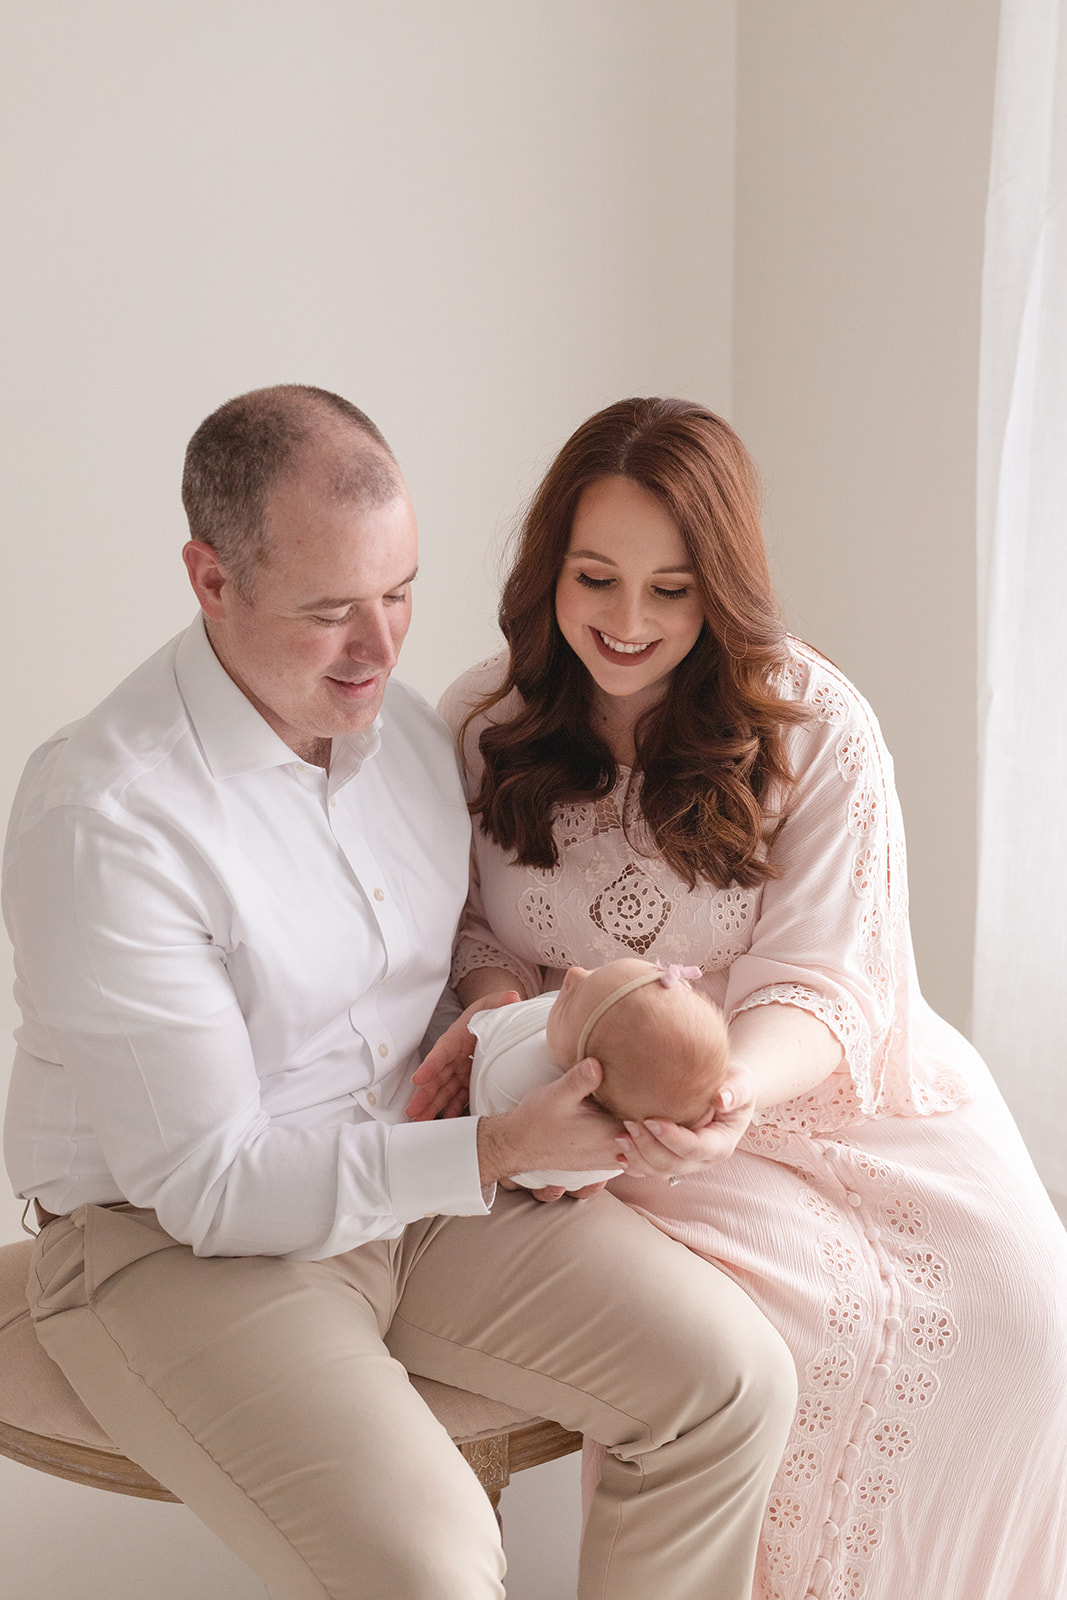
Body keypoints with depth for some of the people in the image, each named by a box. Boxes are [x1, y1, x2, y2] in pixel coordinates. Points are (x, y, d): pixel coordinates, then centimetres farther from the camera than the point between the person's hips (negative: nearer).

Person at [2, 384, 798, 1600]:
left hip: (416, 1176, 7)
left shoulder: (403, 727, 1)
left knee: (733, 1380, -8)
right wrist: (497, 1150, -27)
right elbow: (210, 1185, -21)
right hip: (177, 1240, -6)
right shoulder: (100, 816, -23)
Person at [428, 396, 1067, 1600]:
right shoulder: (482, 723, -2)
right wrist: (497, 1014, -15)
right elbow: (473, 928, 9)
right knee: (812, 1299, -27)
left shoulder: (814, 725, -9)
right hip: (608, 1099, 0)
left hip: (818, 1079, 1)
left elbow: (821, 985, -13)